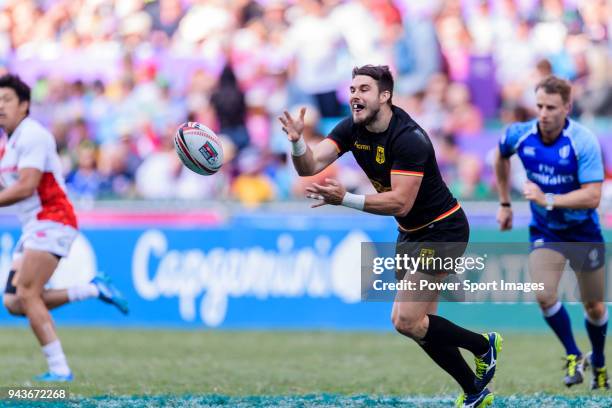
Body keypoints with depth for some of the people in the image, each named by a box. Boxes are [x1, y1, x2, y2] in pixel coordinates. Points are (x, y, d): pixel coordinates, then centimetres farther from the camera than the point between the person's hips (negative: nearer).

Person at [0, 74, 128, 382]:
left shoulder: (32, 135, -12)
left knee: (27, 295, -18)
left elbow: (25, 187, -20)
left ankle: (59, 369, -16)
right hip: (33, 228, 9)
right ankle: (94, 289, 10)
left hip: (51, 221, -9)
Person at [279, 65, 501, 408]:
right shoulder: (352, 129, -5)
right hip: (411, 232, 9)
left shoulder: (408, 138, -28)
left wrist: (345, 199, -42)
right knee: (423, 323, 10)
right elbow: (309, 166, -15)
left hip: (442, 229, -9)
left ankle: (484, 345, 8)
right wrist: (298, 141, -37)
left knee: (406, 321, -12)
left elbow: (400, 202, -33)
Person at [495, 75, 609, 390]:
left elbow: (592, 197, -28)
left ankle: (598, 361, 38)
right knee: (544, 295, -19)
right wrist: (505, 204, 15)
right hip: (544, 231, 2)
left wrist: (547, 199, -35)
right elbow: (501, 157, 13)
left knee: (594, 307, 10)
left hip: (583, 231, -2)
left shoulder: (583, 142, -25)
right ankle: (573, 357, 3)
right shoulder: (520, 135, -13)